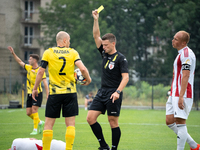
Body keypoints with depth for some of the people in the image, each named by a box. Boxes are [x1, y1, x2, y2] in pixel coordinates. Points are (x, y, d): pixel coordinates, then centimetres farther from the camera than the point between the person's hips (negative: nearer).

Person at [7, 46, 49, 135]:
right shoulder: (28, 68, 8)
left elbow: (45, 83, -14)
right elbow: (19, 62, 17)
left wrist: (47, 95, -20)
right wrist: (13, 53, 8)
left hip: (37, 93, -7)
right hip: (29, 93, 7)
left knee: (34, 110, -13)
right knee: (28, 113, 4)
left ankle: (35, 129, -6)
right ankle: (40, 123, 25)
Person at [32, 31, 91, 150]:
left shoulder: (48, 53, 2)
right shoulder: (73, 52, 2)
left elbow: (41, 71, -2)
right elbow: (82, 68, -10)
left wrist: (35, 88, 7)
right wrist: (88, 79, 8)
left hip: (54, 93, 0)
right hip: (70, 92, 0)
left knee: (49, 123, 5)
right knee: (70, 124, 3)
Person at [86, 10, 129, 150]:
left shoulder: (121, 58, -8)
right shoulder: (104, 53, 11)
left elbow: (125, 77, -14)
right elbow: (96, 36, 12)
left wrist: (118, 92, -26)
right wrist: (96, 20, 2)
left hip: (113, 94, -7)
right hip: (102, 92, 7)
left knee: (113, 123, -4)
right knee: (90, 118, -1)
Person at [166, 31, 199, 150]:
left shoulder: (186, 54, -13)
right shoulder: (182, 54, 19)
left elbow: (186, 76, -20)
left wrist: (181, 96, -24)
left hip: (182, 95, -10)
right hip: (175, 94, 10)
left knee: (180, 122, -9)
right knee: (170, 121, 8)